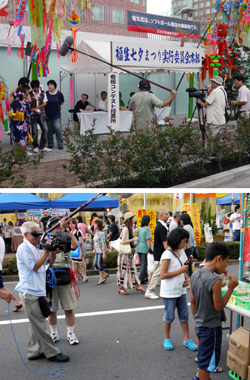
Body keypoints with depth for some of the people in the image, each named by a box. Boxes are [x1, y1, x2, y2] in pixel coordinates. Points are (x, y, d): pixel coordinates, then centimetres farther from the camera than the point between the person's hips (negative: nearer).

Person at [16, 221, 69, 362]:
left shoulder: (36, 248, 14)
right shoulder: (24, 249, -11)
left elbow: (51, 261, 18)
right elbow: (34, 267, -14)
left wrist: (53, 251, -2)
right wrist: (46, 252, -15)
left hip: (38, 290, 9)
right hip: (30, 291, -9)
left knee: (37, 323, 13)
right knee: (40, 324, -3)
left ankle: (35, 351, 22)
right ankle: (51, 352, 2)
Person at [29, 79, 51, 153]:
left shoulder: (43, 93, 6)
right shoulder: (30, 94, 2)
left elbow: (45, 103, 0)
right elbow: (31, 106, 0)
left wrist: (36, 108, -7)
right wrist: (33, 101, -22)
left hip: (41, 114, 2)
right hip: (33, 114, -2)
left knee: (45, 129, -3)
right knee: (34, 131, 0)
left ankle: (42, 146, 8)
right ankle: (35, 147, 11)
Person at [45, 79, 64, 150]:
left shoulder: (59, 94, -6)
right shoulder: (46, 94, -4)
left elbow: (61, 102, 9)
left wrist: (56, 104, 5)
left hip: (56, 114, -2)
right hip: (48, 114, 2)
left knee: (57, 128, -11)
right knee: (49, 129, 6)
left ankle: (60, 144, -1)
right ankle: (50, 144, 18)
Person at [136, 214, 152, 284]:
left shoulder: (139, 228, 6)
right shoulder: (147, 229, -13)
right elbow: (148, 240, -16)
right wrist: (149, 248, -10)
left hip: (138, 248, 6)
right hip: (144, 248, -6)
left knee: (142, 263, 17)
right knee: (144, 264, 2)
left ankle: (145, 277, 27)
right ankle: (141, 279, 1)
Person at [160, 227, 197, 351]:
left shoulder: (181, 252, 5)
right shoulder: (167, 255, -20)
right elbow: (163, 275, -22)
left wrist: (186, 278, -1)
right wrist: (180, 271, -22)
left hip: (181, 290, 7)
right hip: (169, 292, -7)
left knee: (184, 315, 13)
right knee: (169, 316, 8)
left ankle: (187, 340, 25)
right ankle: (167, 339, 27)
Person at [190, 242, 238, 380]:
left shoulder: (195, 275, -1)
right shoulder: (215, 280, -26)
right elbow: (219, 306, -18)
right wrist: (230, 288, -11)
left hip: (199, 324, 8)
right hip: (211, 327, -8)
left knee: (203, 355, 27)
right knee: (207, 360, 9)